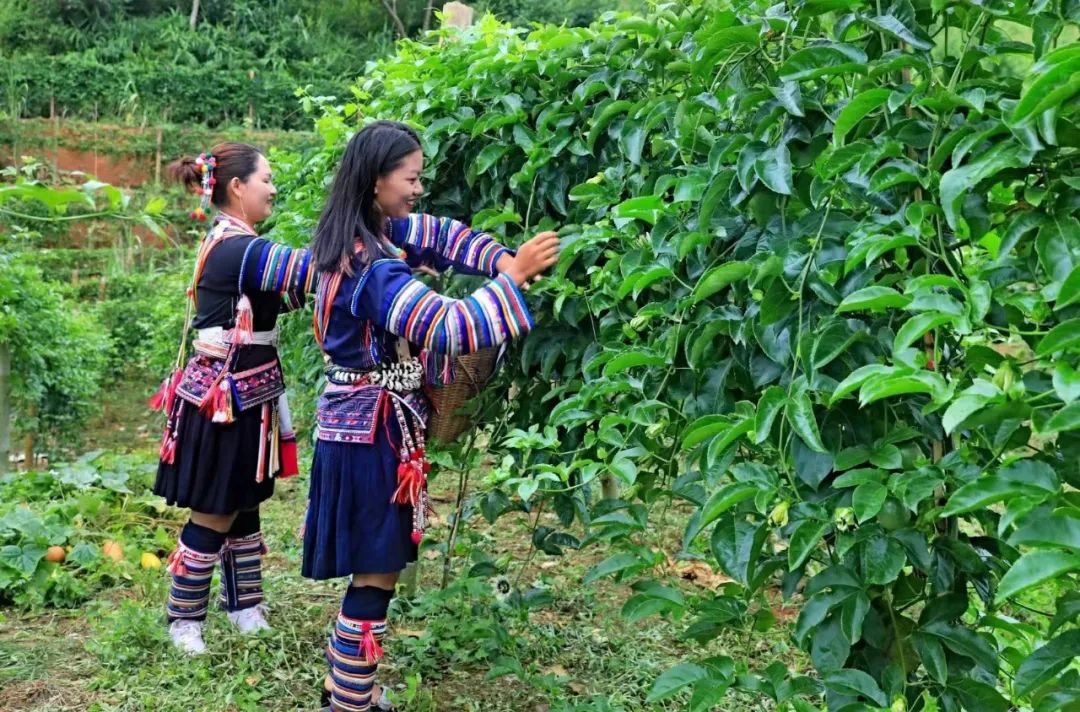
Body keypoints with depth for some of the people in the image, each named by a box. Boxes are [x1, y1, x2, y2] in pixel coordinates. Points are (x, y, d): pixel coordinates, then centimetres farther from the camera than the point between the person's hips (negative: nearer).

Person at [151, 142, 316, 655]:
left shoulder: (232, 243, 11)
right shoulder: (235, 248, -21)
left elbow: (274, 297, 12)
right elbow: (308, 268, -28)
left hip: (241, 396, 10)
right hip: (224, 399, -10)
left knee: (244, 508, 17)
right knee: (216, 515, 2)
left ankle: (246, 608, 29)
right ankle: (183, 620, 17)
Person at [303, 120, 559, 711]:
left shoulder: (370, 235, 5)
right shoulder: (373, 268, -24)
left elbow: (440, 236, 9)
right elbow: (449, 328, -30)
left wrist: (508, 259, -4)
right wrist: (514, 277, -22)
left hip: (363, 425, 10)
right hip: (372, 431, -10)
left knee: (370, 573, 19)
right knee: (375, 578, 0)